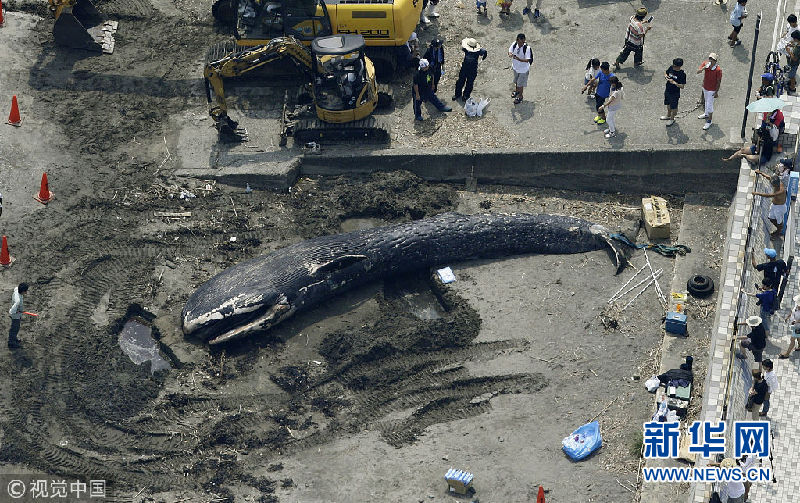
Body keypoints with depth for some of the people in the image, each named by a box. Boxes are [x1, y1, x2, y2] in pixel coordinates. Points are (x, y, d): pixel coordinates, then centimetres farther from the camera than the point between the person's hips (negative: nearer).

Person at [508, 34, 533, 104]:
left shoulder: (527, 48, -32)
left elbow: (527, 60, -32)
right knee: (516, 81, 29)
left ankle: (520, 97, 34)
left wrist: (519, 59, -48)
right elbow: (510, 50, -7)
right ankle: (517, 91, 57)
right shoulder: (514, 44, -18)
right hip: (515, 67, 5)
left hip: (523, 69, -5)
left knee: (520, 83, 11)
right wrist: (510, 54, -32)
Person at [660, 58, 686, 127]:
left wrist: (674, 83, -38)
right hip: (667, 91, 6)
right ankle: (668, 115, 51)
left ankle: (672, 119, 36)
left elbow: (682, 86, -24)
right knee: (668, 104, 27)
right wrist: (665, 76, -12)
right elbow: (666, 72, 11)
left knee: (673, 107, 13)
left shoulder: (682, 74, -26)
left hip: (675, 93, -6)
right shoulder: (671, 68, -10)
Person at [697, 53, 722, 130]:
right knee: (706, 101, 28)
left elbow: (719, 81, -19)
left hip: (712, 90, -6)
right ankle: (706, 114, 52)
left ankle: (709, 121, 16)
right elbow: (698, 71, -18)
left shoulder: (718, 69, -28)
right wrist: (704, 67, -35)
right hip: (705, 87, 6)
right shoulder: (705, 63, -14)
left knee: (709, 105, 1)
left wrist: (716, 92, -14)